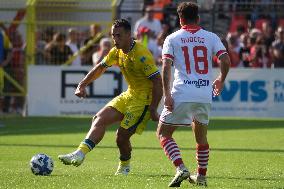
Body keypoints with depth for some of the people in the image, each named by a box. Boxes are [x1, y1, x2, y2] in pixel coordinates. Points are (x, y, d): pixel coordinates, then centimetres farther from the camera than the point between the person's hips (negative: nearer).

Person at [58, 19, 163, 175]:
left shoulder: (141, 55, -23)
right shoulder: (117, 52, 3)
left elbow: (158, 81, -24)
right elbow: (100, 67, 19)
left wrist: (153, 110, -24)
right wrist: (82, 85, 10)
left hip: (144, 98, -8)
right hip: (130, 94, 8)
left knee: (122, 135, -10)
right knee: (100, 119, -4)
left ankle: (124, 167, 16)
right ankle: (80, 154, -9)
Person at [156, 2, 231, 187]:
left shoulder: (172, 39, 5)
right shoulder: (211, 37, 9)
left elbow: (166, 66, -7)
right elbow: (226, 61, -1)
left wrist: (166, 94, -10)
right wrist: (221, 80, 18)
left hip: (181, 95, -3)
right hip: (205, 95, 3)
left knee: (163, 133, 8)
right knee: (201, 136, 22)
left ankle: (181, 168, -11)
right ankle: (201, 176, 26)